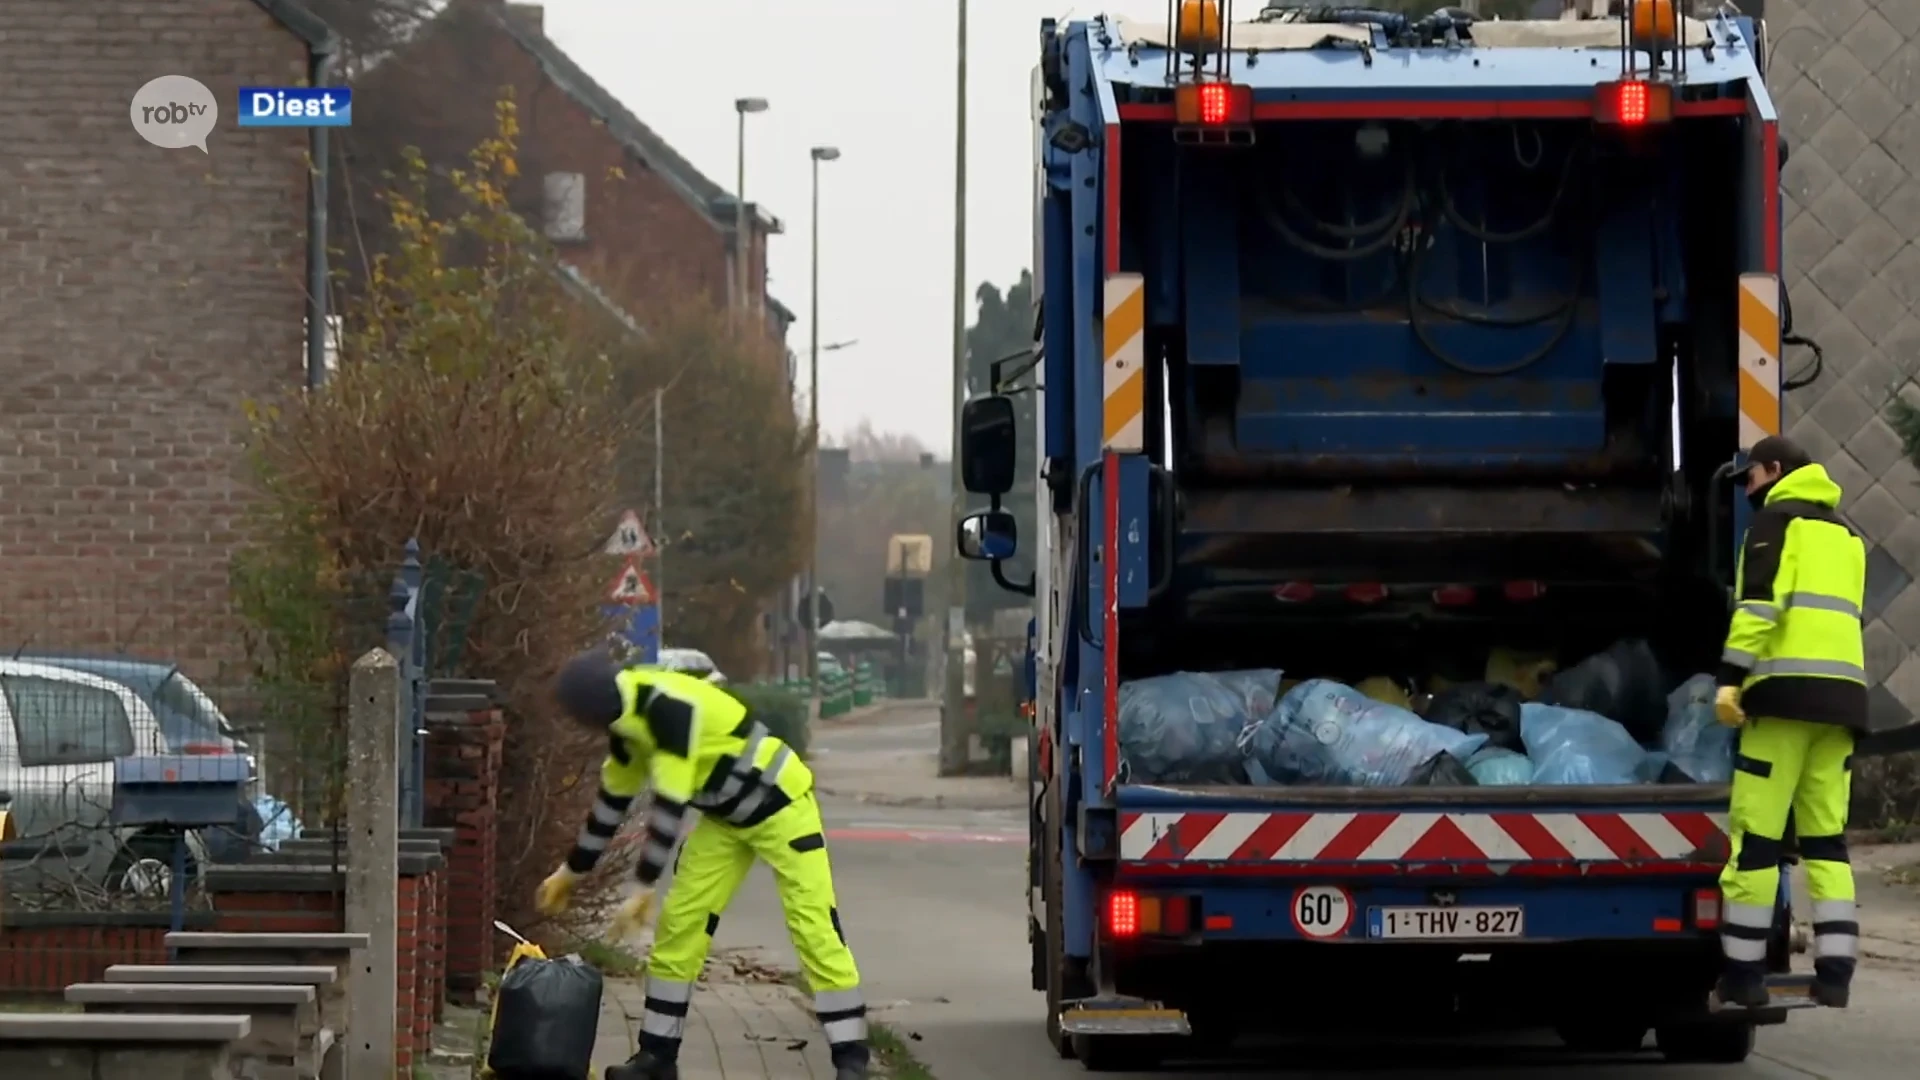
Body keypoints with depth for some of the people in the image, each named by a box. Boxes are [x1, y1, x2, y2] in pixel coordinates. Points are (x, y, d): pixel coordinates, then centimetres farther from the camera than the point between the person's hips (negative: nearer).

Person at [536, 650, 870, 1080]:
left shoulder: (670, 708, -33)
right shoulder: (627, 718, -4)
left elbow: (670, 805, -34)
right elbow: (613, 799, 10)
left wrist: (642, 889, -31)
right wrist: (572, 872, 18)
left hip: (780, 802, -9)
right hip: (725, 814, 9)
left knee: (814, 929, -13)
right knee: (679, 924, 3)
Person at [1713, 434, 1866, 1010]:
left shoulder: (1777, 518, 3)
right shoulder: (1844, 534, 26)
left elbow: (1759, 601, -10)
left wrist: (1730, 677, -15)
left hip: (1788, 685, -7)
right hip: (1843, 689, 7)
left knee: (1756, 831, -5)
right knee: (1826, 834, 6)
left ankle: (1744, 970, -5)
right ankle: (1835, 971, -3)